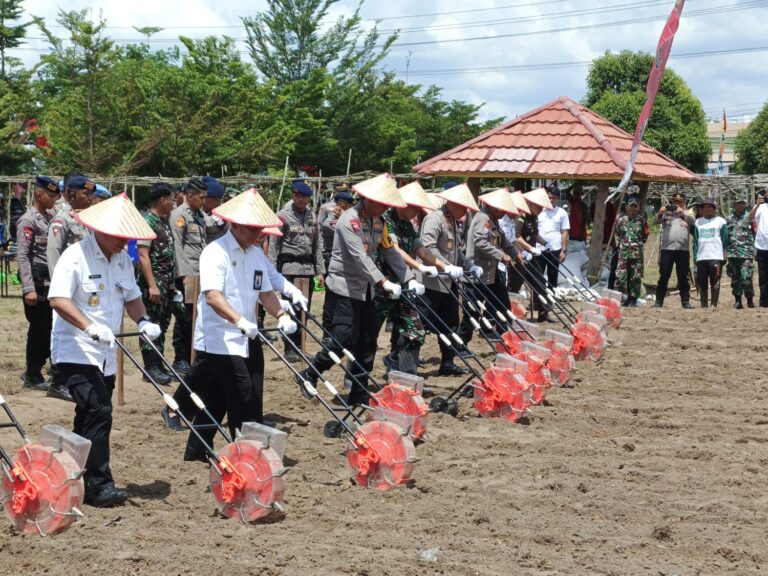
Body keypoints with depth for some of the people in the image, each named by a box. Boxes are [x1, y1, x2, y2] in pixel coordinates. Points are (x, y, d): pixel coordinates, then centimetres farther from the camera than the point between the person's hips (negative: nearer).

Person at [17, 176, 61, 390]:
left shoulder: (51, 218, 14)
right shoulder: (28, 220, -10)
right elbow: (22, 256, -16)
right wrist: (29, 288, -21)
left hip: (53, 283, 8)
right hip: (38, 284, -8)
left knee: (51, 329, 10)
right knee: (39, 330, 0)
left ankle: (33, 371, 22)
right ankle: (33, 376, 12)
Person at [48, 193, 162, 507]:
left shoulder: (123, 259, 9)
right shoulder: (75, 256, -14)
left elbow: (131, 296, 18)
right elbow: (58, 299, -22)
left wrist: (142, 320, -3)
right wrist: (90, 327, -33)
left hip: (105, 354, 8)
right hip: (75, 352, -8)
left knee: (90, 419, 13)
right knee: (98, 411, -19)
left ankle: (79, 483, 23)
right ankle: (100, 486, -17)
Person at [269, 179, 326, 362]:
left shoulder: (312, 217, 13)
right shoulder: (283, 216, -3)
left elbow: (318, 246, 17)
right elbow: (273, 245, -4)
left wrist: (320, 271, 12)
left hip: (308, 268, 5)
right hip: (289, 268, -5)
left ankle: (299, 346, 16)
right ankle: (290, 349, -2)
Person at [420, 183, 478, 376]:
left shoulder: (453, 221, 17)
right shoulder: (434, 218, -14)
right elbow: (428, 247, -25)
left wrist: (470, 266, 10)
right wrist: (447, 267, -30)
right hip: (433, 282, -10)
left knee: (451, 323, 12)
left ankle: (447, 363, 21)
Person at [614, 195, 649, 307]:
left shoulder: (641, 220, 3)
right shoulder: (621, 219, 4)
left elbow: (646, 234, 14)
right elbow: (616, 234, 16)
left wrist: (640, 243, 9)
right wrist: (619, 244, 11)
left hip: (637, 253, 0)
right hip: (623, 252, 0)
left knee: (635, 277, 3)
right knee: (620, 277, -5)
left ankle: (633, 299, 10)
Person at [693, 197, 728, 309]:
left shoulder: (721, 221, 6)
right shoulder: (698, 222, 16)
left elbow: (725, 240, 3)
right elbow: (695, 240, 15)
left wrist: (724, 255, -4)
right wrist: (695, 256, 5)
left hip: (716, 257, -4)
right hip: (701, 257, 4)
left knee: (715, 282, -6)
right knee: (702, 283, 4)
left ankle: (714, 305, -3)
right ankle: (703, 305, 8)